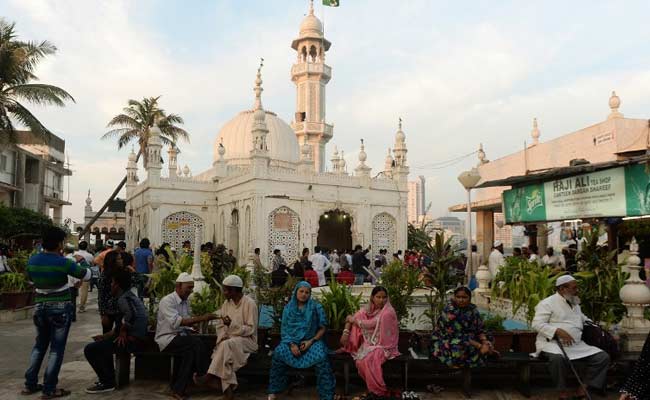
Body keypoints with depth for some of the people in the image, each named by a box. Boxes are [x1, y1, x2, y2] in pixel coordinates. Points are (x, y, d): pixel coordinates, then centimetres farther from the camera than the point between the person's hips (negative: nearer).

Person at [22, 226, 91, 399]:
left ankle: (30, 384, 22)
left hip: (40, 307, 6)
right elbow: (86, 275, -6)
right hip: (60, 308, -5)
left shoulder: (32, 260, -3)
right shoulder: (63, 262, -18)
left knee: (40, 345, 20)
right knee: (57, 348, 1)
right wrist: (81, 261, 12)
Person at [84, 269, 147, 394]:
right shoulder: (130, 296, 17)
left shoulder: (123, 299, -14)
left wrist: (123, 332, -22)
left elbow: (130, 314, -37)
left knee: (89, 350, -9)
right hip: (135, 338, 11)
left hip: (132, 340, -11)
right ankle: (109, 377, 33)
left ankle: (107, 383, 0)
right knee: (101, 343, 32)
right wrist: (105, 336, 20)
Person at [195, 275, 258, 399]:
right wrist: (223, 336, -12)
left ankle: (210, 376, -25)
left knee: (227, 345, -34)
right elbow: (220, 325, 10)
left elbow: (251, 329, -15)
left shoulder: (250, 303, -11)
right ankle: (228, 388, -31)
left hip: (247, 340, -5)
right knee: (223, 346, -28)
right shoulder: (226, 303, 9)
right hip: (229, 340, 5)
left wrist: (232, 325, -25)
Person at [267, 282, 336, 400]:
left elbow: (323, 327, 2)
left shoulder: (316, 307, 3)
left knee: (321, 357, -34)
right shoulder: (288, 308, 9)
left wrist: (311, 341, -13)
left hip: (312, 341, -2)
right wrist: (291, 344, -13)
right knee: (278, 353, -29)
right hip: (292, 340, 2)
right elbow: (284, 329, 6)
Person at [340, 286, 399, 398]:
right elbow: (352, 318, 3)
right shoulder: (368, 309, 1)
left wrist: (353, 320, -5)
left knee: (367, 360, -29)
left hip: (384, 345, -6)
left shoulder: (388, 312, -20)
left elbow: (369, 324, -19)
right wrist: (345, 332, -13)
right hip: (371, 343, 6)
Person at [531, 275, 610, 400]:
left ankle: (585, 388, -2)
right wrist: (558, 331, -26)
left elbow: (583, 320, 36)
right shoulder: (548, 303, -6)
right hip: (552, 342, -7)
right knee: (558, 357, -40)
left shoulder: (575, 304, 21)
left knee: (603, 357, -7)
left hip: (577, 345, 8)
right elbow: (537, 324, -14)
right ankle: (562, 390, -15)